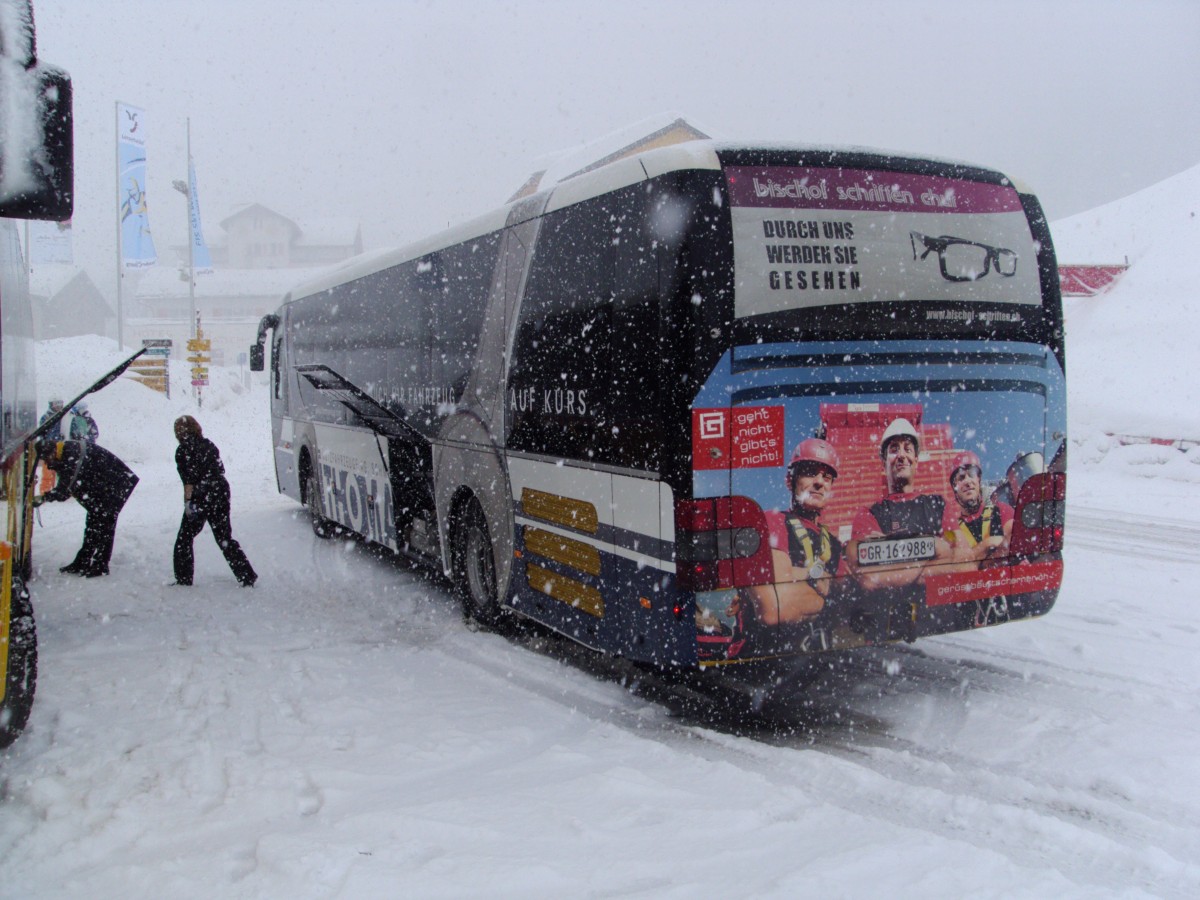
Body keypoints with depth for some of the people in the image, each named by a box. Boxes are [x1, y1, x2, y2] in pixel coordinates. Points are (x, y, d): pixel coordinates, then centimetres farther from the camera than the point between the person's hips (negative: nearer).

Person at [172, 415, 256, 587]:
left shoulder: (183, 450, -7)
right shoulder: (209, 445, 12)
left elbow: (189, 480, -15)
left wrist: (188, 502, -16)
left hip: (201, 497, -6)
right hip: (221, 494, 6)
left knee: (184, 539, 8)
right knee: (224, 538, 12)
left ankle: (183, 579, 8)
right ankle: (247, 577, 8)